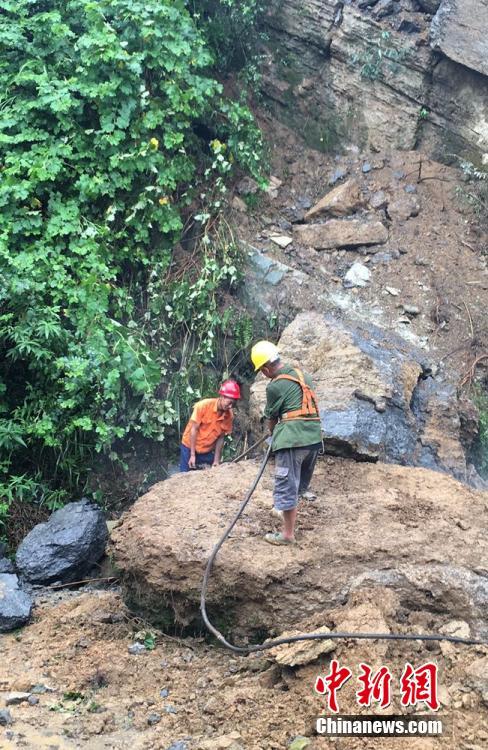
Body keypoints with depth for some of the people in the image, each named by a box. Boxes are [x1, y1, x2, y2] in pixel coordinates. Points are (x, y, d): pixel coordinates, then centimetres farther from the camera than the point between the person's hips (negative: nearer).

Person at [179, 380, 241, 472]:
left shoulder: (229, 416, -12)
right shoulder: (204, 405, -21)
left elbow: (221, 438, -3)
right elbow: (194, 429, -17)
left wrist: (216, 460, -6)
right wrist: (192, 455, -18)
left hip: (208, 451, 3)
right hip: (190, 448, -3)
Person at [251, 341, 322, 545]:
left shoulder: (275, 386, -6)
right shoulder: (303, 376, 15)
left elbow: (271, 417, 6)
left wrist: (273, 435, 27)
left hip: (292, 437, -7)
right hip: (314, 436, 8)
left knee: (287, 485, -1)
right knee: (301, 481, 21)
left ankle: (288, 534, 3)